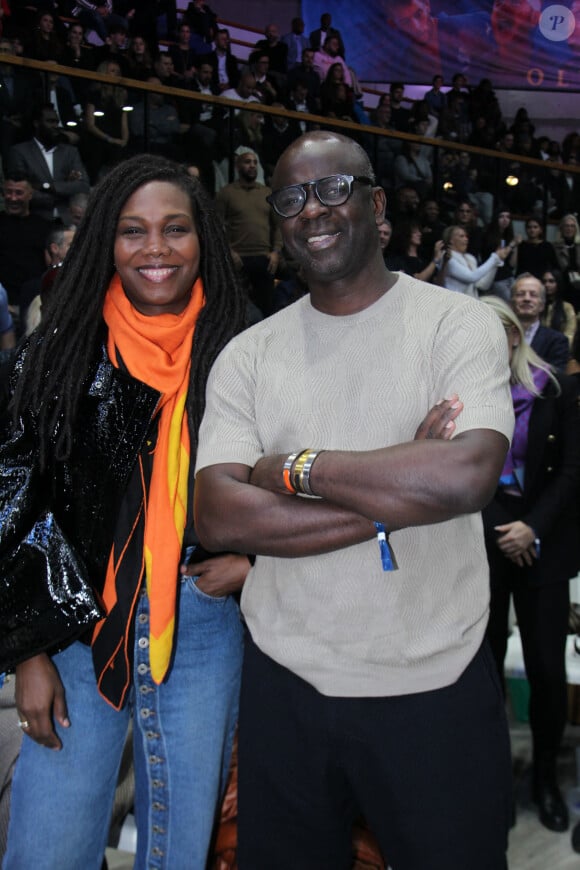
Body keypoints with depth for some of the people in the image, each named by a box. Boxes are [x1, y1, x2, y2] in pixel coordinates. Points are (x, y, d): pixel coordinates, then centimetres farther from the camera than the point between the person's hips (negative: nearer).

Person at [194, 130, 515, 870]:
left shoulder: (458, 324, -6)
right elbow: (217, 517, -11)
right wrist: (392, 503, -17)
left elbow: (468, 475, -23)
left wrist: (294, 467, -15)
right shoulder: (248, 353, 1)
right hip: (284, 681, 3)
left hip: (437, 684, -2)